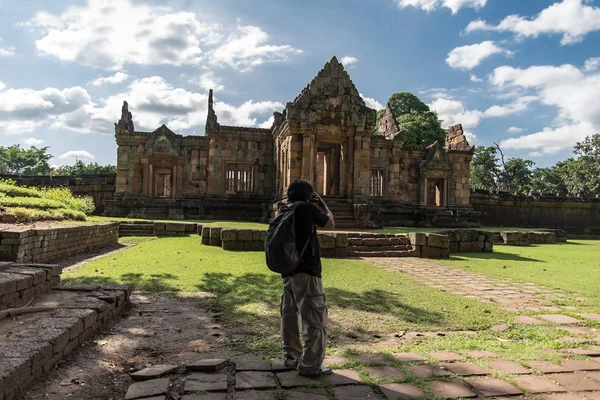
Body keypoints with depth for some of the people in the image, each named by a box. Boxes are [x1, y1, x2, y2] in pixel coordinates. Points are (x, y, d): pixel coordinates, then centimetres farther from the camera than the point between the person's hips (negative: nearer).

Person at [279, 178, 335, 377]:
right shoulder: (307, 207, -10)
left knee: (289, 314, 15)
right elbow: (330, 224, 3)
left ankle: (291, 357, 26)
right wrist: (322, 204, 15)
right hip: (306, 270, -8)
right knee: (316, 317, -2)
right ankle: (310, 364, 1)